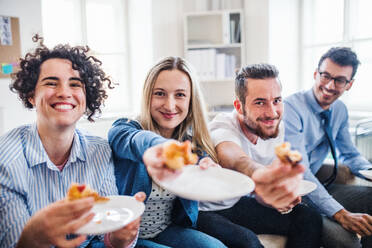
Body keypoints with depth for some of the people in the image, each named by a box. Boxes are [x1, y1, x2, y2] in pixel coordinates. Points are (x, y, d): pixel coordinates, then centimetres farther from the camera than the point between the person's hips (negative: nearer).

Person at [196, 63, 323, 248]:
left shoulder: (277, 128, -7)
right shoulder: (222, 129, -29)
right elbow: (236, 159, -52)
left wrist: (277, 197, -19)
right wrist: (259, 174, -76)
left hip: (236, 204, 6)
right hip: (202, 211, -6)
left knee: (309, 219, -4)